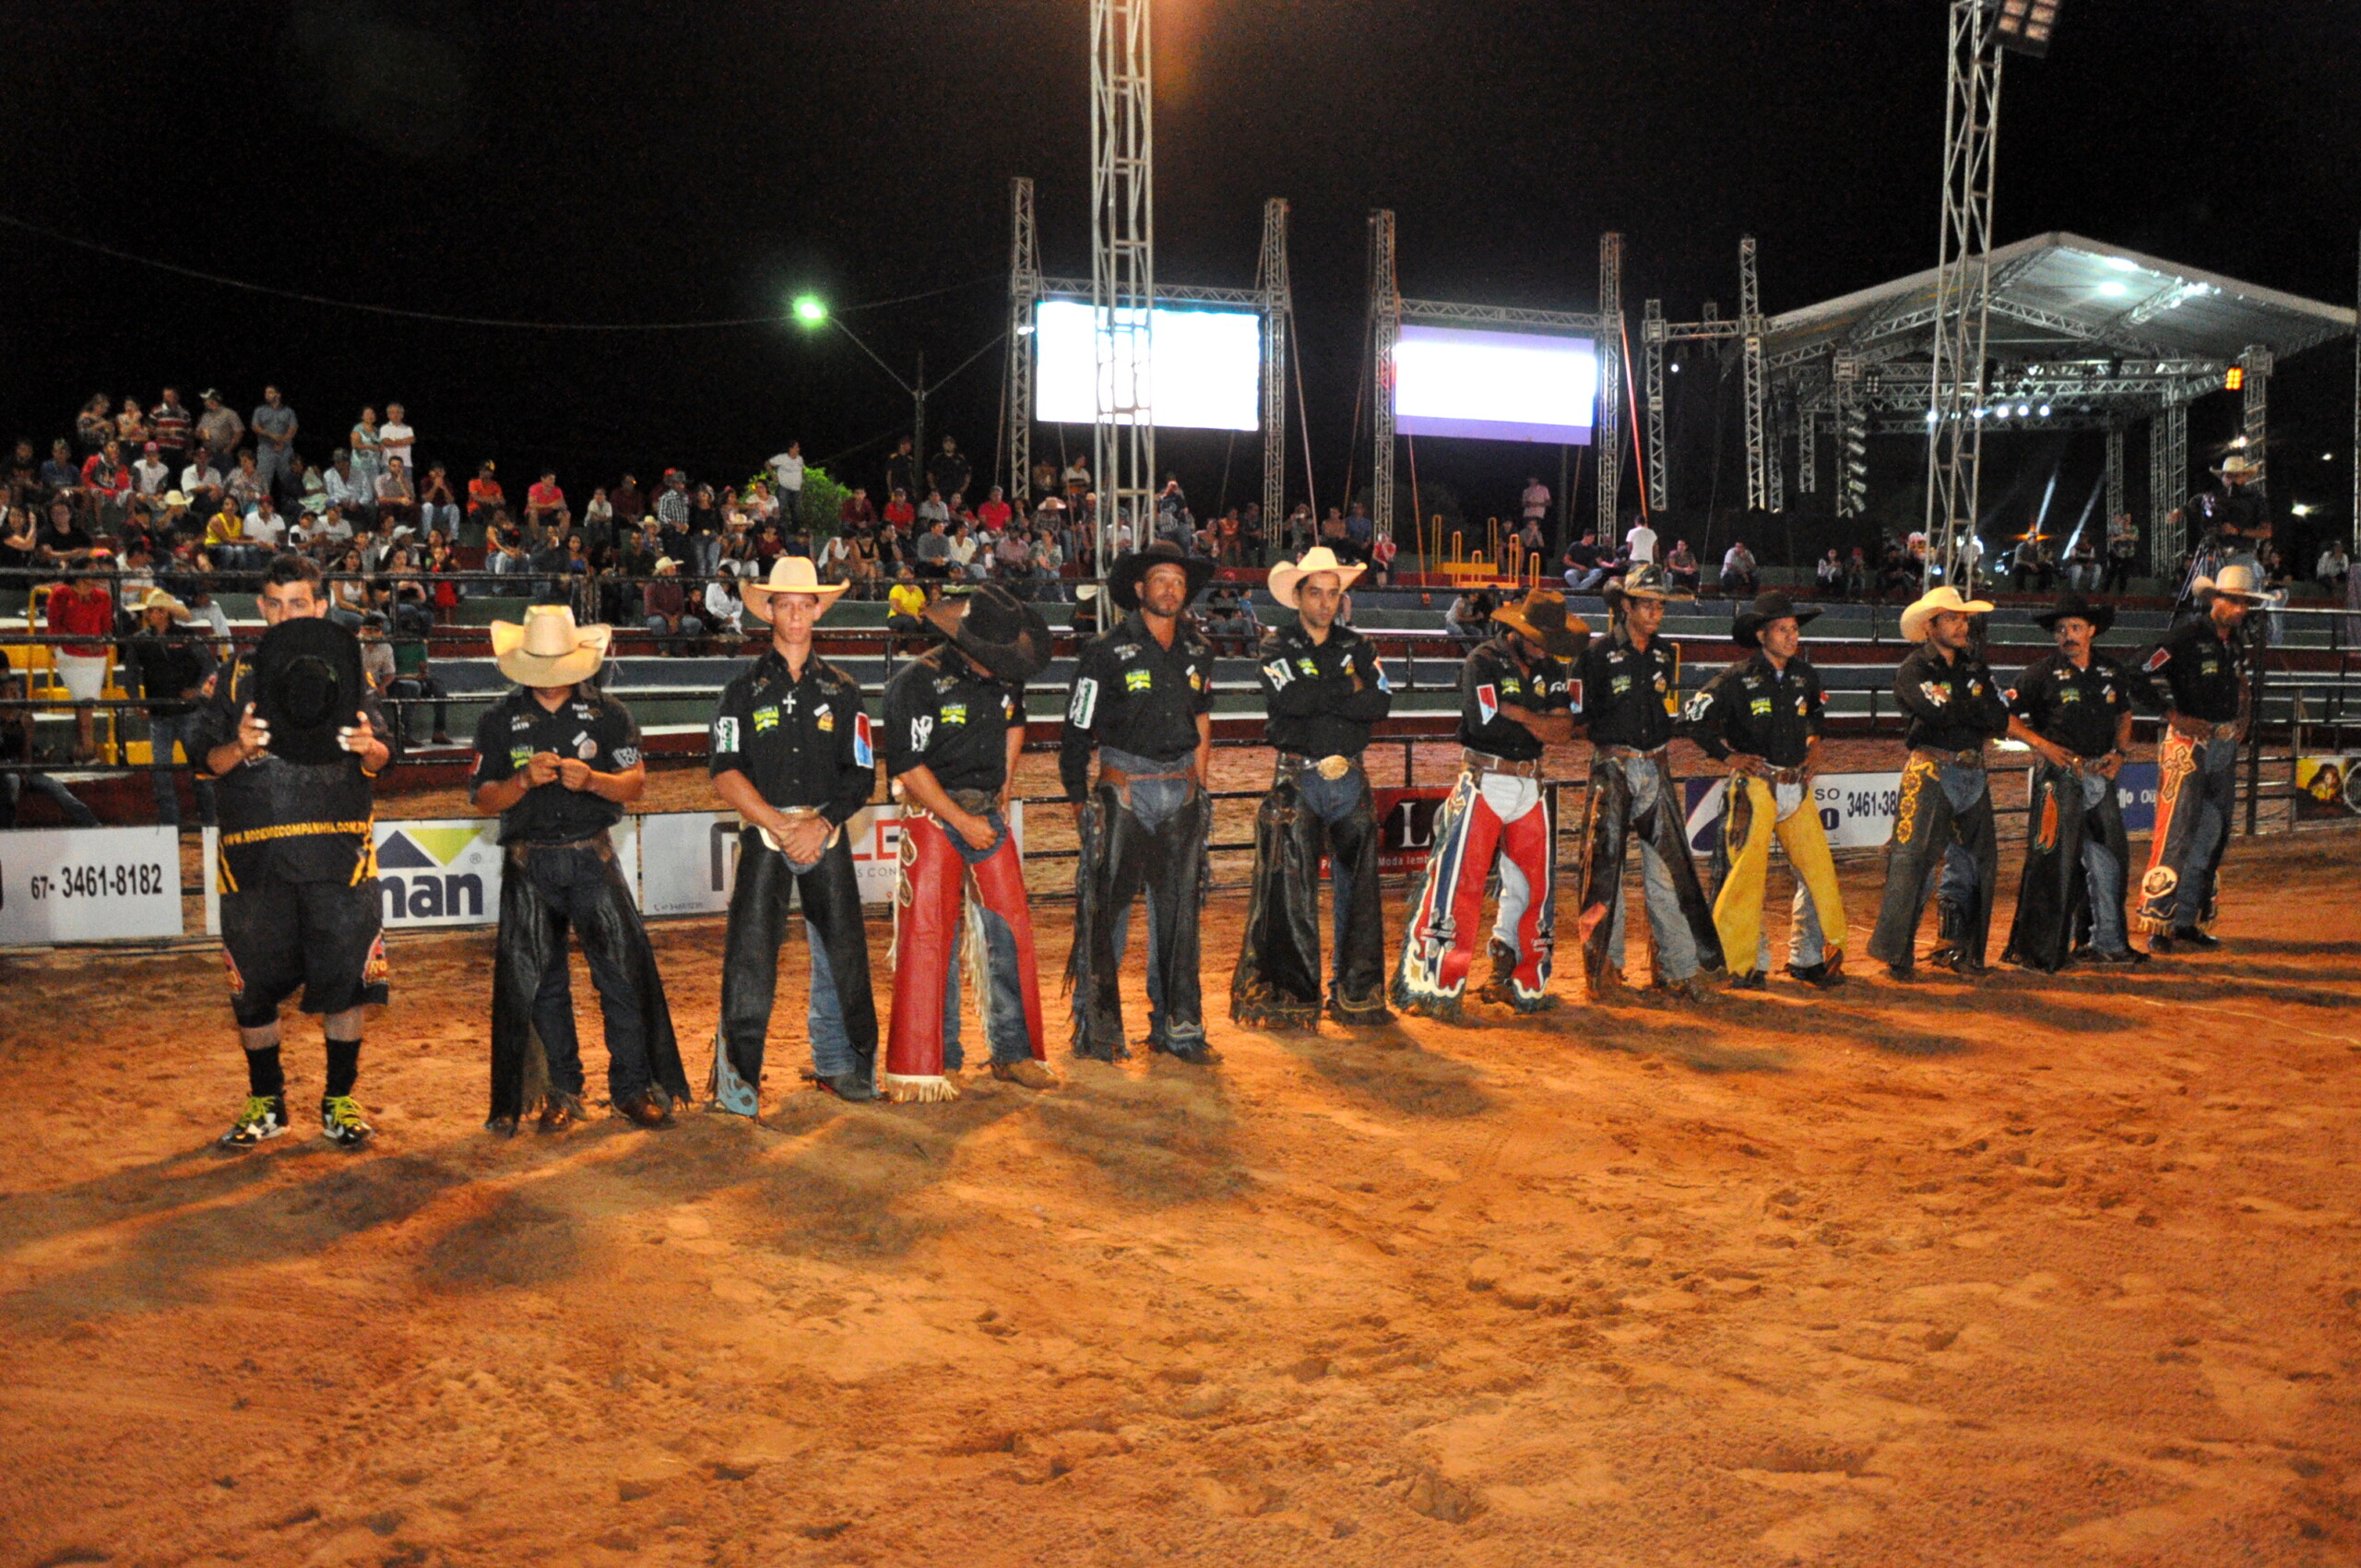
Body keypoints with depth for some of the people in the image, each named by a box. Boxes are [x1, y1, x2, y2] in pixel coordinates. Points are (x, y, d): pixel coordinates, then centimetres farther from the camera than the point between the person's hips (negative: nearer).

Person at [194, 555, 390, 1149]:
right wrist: (239, 749, -16)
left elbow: (380, 759, 5)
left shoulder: (345, 667, 10)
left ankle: (340, 1101, 13)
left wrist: (369, 748, -18)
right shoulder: (235, 676, 11)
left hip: (337, 846, -1)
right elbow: (208, 758, 5)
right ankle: (266, 1103, 22)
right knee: (252, 983, 6)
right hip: (255, 850, 1)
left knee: (346, 976, -2)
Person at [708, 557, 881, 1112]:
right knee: (750, 953, -8)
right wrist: (779, 824, -11)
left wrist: (821, 823, -8)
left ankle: (839, 1063, 17)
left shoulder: (842, 690, 10)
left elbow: (861, 775, 7)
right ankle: (737, 1076, -2)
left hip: (826, 832, 2)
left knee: (842, 948, 2)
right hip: (763, 832, -2)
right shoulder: (746, 688, 6)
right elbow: (726, 773, -1)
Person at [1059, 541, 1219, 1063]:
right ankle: (1097, 1027, 6)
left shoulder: (1196, 652, 10)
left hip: (1181, 794, 5)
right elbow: (1078, 728, -3)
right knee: (1108, 908, -5)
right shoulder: (1107, 650, -6)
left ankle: (1177, 1028, 15)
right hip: (1123, 790, -5)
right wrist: (1079, 800, -3)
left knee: (1178, 910, 7)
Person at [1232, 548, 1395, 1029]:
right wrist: (1348, 688, -7)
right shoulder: (1276, 647, 3)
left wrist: (1319, 698, -11)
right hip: (1297, 780, -3)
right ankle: (1289, 995, 5)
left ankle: (1356, 992, 14)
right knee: (1292, 889, -4)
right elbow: (1288, 699, -17)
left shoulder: (1357, 647, 12)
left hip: (1350, 778, 3)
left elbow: (1382, 704, -4)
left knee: (1358, 885, 4)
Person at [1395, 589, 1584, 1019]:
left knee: (1534, 884, 9)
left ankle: (1518, 982, 23)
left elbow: (1563, 732, 0)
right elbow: (1487, 724, -21)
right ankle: (1434, 987, -6)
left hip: (1530, 787, 6)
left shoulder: (1553, 669, 10)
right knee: (1459, 884, -10)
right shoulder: (1483, 662, -8)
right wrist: (1541, 720, -7)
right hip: (1483, 785, -6)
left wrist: (1515, 712, -13)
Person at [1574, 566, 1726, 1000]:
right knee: (1604, 866, -1)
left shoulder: (1665, 655, 12)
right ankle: (1605, 966, 10)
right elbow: (1580, 714, -3)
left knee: (1668, 867, 0)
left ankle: (1678, 967, 4)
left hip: (1656, 770, 4)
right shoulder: (1599, 654, -4)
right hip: (1612, 768, -4)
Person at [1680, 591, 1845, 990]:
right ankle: (1742, 966, 6)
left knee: (1820, 872, 3)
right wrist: (1727, 755, -6)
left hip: (1797, 786, 6)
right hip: (1755, 786, -6)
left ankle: (1809, 959, 16)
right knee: (1747, 873, -5)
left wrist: (1814, 739, 18)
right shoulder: (1738, 678, -9)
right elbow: (1691, 719, -8)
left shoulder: (1804, 674, 10)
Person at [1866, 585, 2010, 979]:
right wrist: (1979, 710, -2)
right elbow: (1944, 714, -18)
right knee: (1913, 861, -10)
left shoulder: (1973, 666, 16)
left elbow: (2000, 719, 7)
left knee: (1973, 861, 8)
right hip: (1931, 773, -7)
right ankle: (1896, 954, -6)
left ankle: (1956, 948, 19)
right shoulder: (1914, 670, -4)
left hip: (1972, 773, 7)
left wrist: (1961, 711, -9)